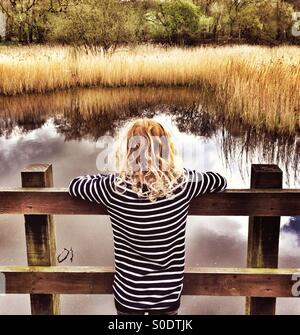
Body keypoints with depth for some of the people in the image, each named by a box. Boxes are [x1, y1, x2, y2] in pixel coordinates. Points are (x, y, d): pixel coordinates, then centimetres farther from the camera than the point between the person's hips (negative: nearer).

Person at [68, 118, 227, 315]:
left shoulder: (114, 188, -21)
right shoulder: (183, 183, -18)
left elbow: (74, 185, 0)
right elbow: (220, 182, 3)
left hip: (128, 293, -1)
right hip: (168, 293, 1)